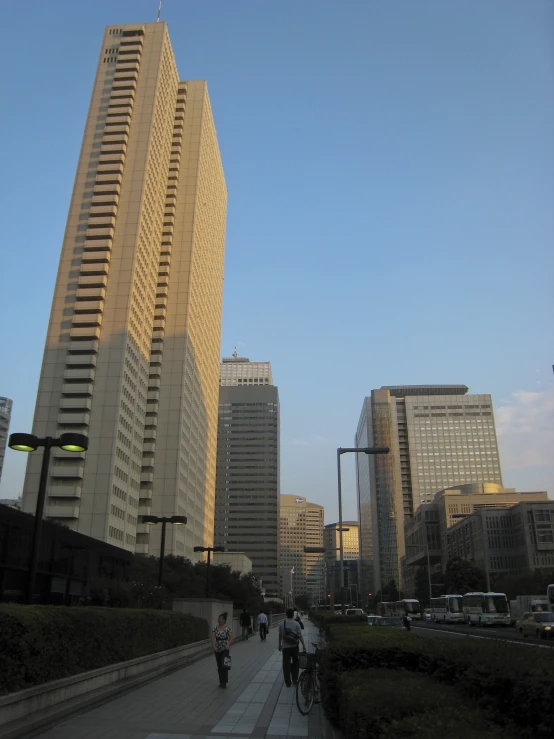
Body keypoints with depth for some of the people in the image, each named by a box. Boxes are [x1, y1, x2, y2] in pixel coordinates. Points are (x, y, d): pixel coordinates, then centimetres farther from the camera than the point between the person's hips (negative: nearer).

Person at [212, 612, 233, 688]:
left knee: (224, 665, -13)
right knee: (219, 666, 11)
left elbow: (231, 638, -8)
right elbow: (213, 638, -7)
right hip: (217, 650, 4)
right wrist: (213, 646, -23)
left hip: (225, 649, -4)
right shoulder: (215, 628, 2)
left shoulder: (228, 628, -6)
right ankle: (221, 682, 23)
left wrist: (228, 645, -26)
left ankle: (224, 682, -5)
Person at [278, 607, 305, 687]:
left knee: (286, 664, 7)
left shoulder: (282, 624, -5)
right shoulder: (296, 623, -8)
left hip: (285, 647, 0)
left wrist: (280, 645, 13)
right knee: (295, 663, 18)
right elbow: (300, 635, -10)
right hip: (294, 647, 0)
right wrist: (303, 645, -3)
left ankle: (287, 682, 10)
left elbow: (280, 636, 2)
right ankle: (295, 680, 22)